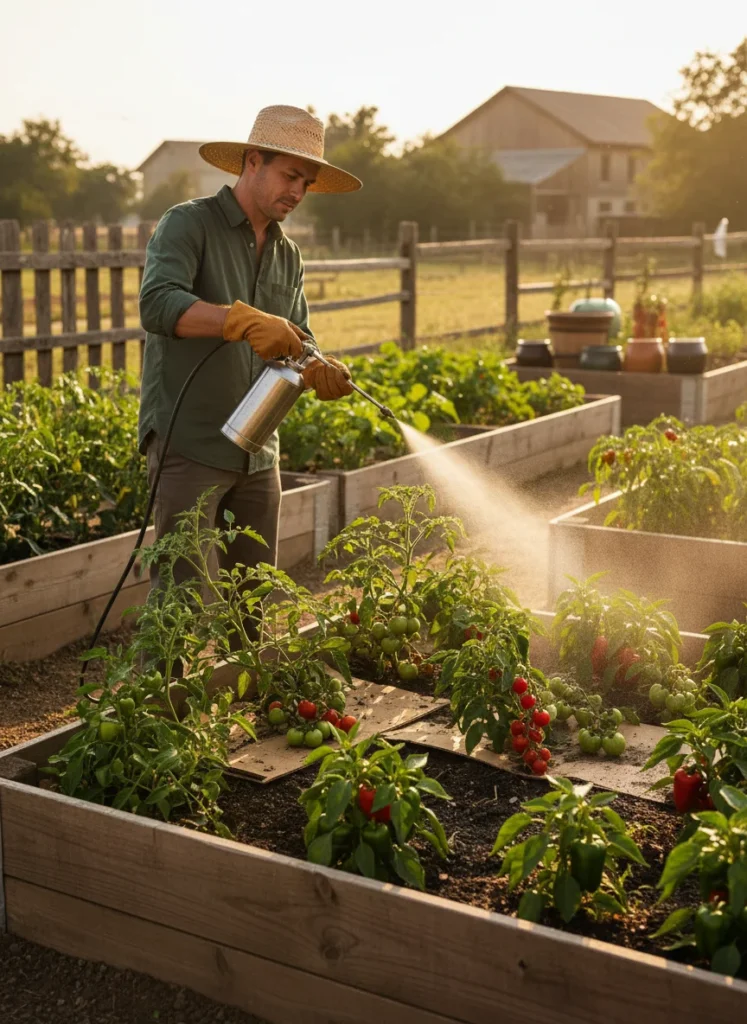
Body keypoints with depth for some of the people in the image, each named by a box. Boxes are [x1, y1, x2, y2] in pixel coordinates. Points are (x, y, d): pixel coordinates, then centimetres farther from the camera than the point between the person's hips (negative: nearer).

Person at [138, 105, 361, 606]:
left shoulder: (288, 256, 16)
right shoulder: (189, 224, -6)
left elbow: (296, 344, 16)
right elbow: (157, 304, -23)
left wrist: (321, 371, -8)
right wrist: (244, 321, -37)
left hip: (257, 452, 7)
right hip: (189, 446, -7)